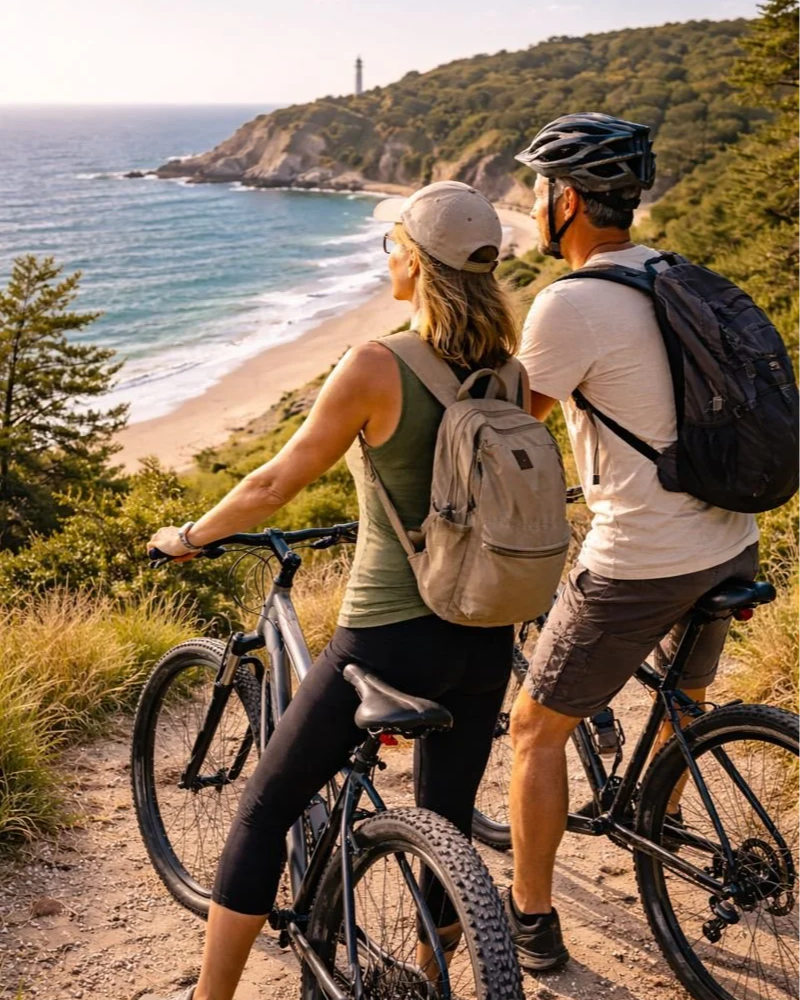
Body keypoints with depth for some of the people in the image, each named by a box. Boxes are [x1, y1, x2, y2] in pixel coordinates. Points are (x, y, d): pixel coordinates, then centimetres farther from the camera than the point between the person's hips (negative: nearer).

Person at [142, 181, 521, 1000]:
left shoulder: (375, 369, -18)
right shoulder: (506, 369, 0)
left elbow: (274, 484, -11)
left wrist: (189, 537, 7)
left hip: (390, 639, -6)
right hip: (485, 638, 6)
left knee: (264, 811, 12)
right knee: (448, 827, 20)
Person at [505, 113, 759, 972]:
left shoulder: (570, 304, -18)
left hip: (638, 567, -8)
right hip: (732, 548, 8)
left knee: (536, 731, 9)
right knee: (685, 698, 33)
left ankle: (530, 921, 20)